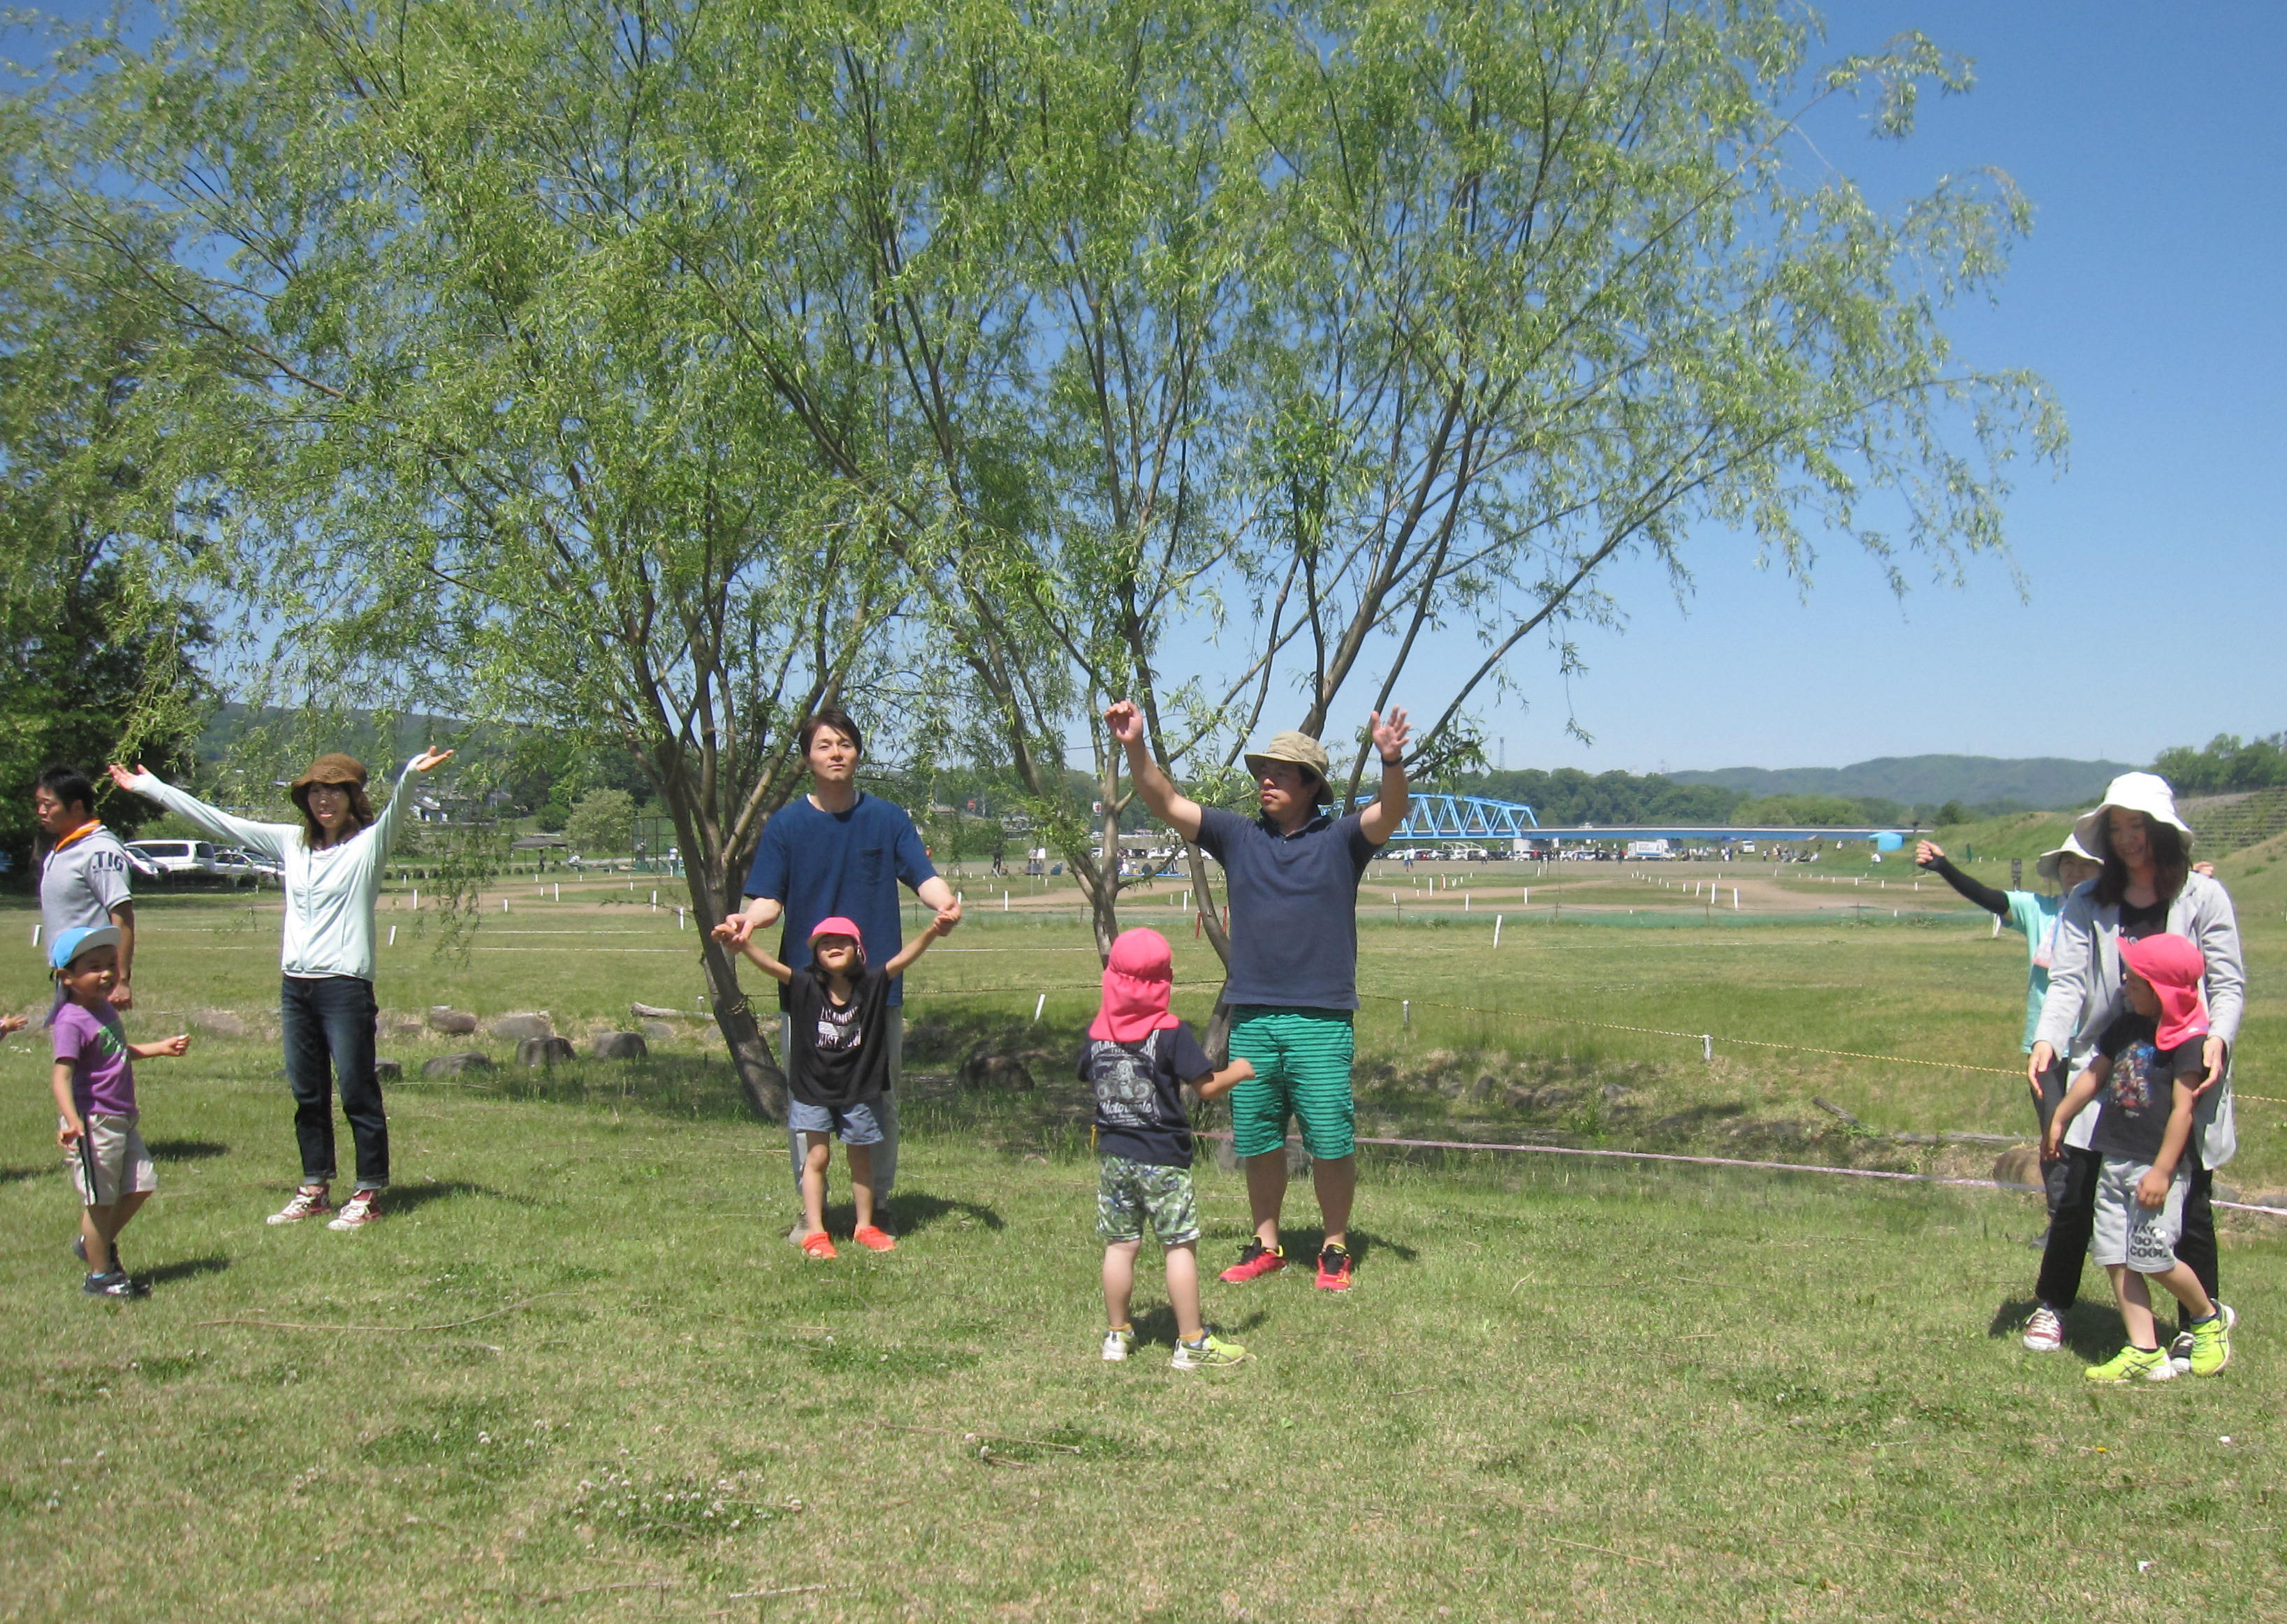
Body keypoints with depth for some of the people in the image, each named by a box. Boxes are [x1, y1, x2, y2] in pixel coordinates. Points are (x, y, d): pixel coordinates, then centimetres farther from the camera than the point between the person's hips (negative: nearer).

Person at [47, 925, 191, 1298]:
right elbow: (62, 1076, -27)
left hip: (122, 1119, 9)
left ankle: (98, 1244, 33)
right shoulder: (72, 1022, -19)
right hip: (93, 1123, -9)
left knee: (140, 1184, 13)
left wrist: (163, 1047, 29)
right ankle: (99, 1275, 13)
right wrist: (71, 1121, -39)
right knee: (100, 1199, 0)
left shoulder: (106, 1009, 10)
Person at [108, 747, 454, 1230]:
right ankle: (315, 1189, 24)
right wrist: (150, 788, 20)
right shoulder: (291, 842, 12)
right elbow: (217, 822, 17)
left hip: (346, 987, -6)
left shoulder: (368, 844, -4)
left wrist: (411, 774, -47)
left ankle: (370, 1192, 8)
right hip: (296, 987, 6)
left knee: (358, 1094, -1)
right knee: (308, 1095, 13)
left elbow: (395, 809, -25)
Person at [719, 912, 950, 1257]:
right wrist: (741, 943, -35)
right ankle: (815, 1232, 8)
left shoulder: (871, 985, -8)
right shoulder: (806, 986, -9)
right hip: (813, 1089, -1)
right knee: (817, 1157, 0)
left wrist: (931, 934, -33)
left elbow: (903, 958, -18)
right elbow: (771, 966, -20)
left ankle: (865, 1227, 26)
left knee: (860, 1158, 12)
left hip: (859, 1090, 1)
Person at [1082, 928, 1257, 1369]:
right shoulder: (1171, 1033, -13)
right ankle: (1193, 1343, 4)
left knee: (1120, 1245, 11)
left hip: (1113, 1155, 5)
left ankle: (1118, 1335, 20)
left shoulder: (1097, 1032, 1)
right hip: (1163, 1159, -5)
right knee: (1180, 1245, 1)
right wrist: (1237, 1072, 5)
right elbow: (1207, 1087, -13)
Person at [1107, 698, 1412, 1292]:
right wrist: (1135, 748, -11)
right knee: (1256, 1139, 11)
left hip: (1320, 1019, -3)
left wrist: (1392, 762, -35)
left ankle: (1335, 1249, 15)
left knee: (1330, 1139, -1)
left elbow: (1390, 815, -15)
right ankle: (1266, 1245, 25)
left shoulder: (1340, 839, 3)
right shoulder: (1238, 836, 10)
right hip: (1251, 1016, 3)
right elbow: (1166, 804, 5)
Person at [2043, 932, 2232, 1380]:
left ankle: (2209, 1320, 20)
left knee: (2152, 1258, -7)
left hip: (2157, 1165, -8)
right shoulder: (2127, 1026, 10)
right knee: (2117, 1259, 4)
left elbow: (2184, 1108, -15)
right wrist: (2059, 1120, 22)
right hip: (2115, 1159, 8)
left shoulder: (2186, 1040, -12)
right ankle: (2144, 1352, 7)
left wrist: (2162, 1170, -18)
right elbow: (2094, 1074, 19)